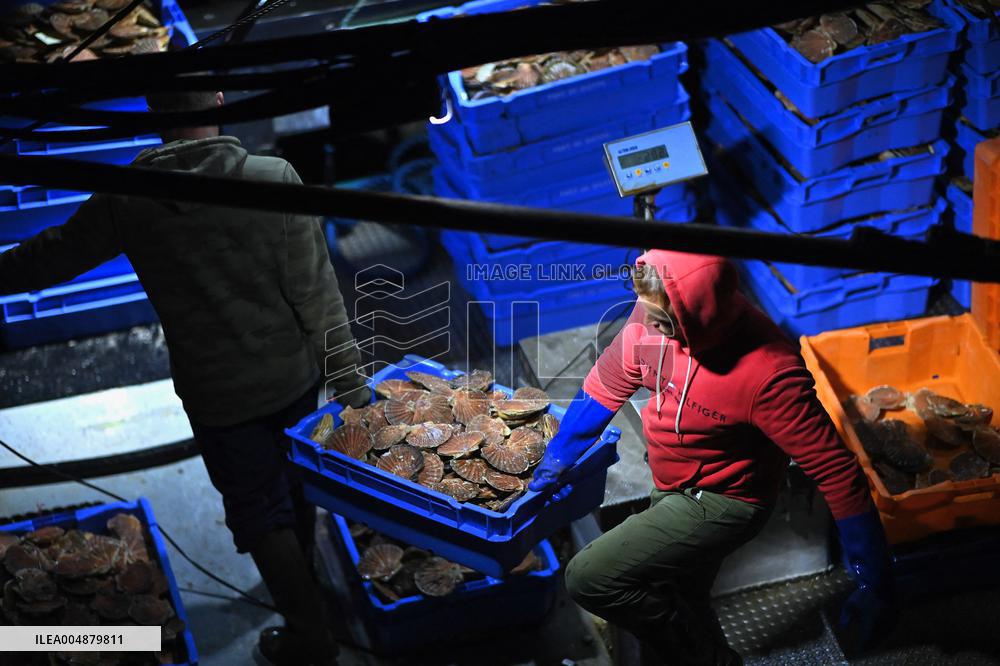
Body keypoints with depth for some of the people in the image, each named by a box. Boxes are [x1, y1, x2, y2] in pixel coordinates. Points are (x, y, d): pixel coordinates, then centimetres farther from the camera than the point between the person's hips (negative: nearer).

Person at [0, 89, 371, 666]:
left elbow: (55, 256, 1)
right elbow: (316, 289, -13)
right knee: (293, 479, 27)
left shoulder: (125, 201, -14)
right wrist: (350, 377, -4)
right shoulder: (275, 178, -17)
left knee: (257, 507, 13)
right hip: (294, 376, 2)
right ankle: (302, 576, 51)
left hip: (216, 395, -2)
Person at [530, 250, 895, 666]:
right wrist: (558, 456, 11)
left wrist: (872, 584, -25)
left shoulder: (769, 374, -35)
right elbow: (609, 382, 2)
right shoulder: (653, 316, -18)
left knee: (589, 579, -18)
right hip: (670, 489, 7)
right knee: (677, 606, 26)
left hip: (721, 502, -7)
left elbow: (836, 472, -29)